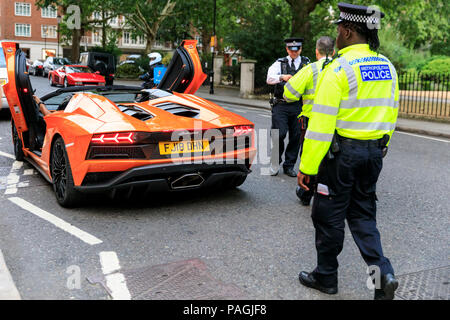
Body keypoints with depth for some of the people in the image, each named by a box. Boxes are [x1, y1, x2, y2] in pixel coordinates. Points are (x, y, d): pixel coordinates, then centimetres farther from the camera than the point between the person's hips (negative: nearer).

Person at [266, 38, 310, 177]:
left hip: (298, 106, 1)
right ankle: (275, 163, 12)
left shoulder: (307, 63, 12)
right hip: (281, 105, -1)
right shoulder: (280, 63, 10)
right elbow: (269, 79, -5)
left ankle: (289, 166, 18)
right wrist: (282, 77, -24)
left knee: (296, 137, 4)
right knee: (279, 134, -9)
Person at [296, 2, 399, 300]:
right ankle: (383, 273, 7)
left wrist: (307, 166, -16)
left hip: (343, 151, -7)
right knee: (363, 214, 18)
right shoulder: (387, 67, 8)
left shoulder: (339, 69, -15)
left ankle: (326, 277, 22)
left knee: (329, 216, 8)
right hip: (375, 152, 7)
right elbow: (392, 114, 14)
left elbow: (321, 124, -19)